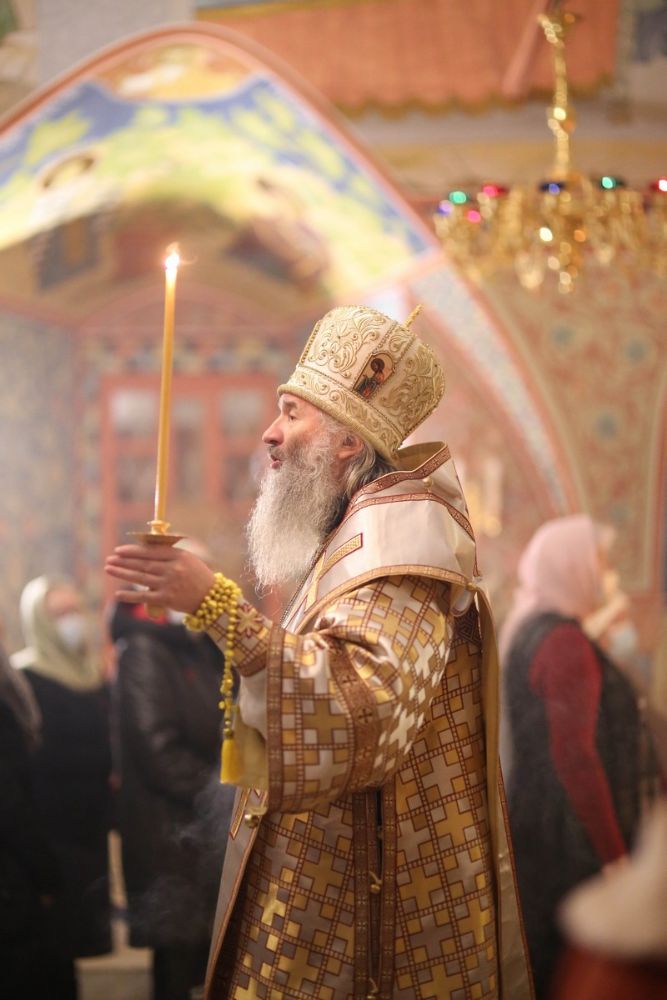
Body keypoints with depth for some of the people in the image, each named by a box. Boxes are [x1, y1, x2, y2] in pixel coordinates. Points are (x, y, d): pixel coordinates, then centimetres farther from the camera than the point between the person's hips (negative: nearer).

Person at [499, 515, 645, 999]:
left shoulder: (529, 633, 14)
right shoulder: (566, 641, -15)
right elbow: (574, 752, -21)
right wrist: (614, 855, -19)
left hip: (537, 819, 10)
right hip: (571, 834, -10)